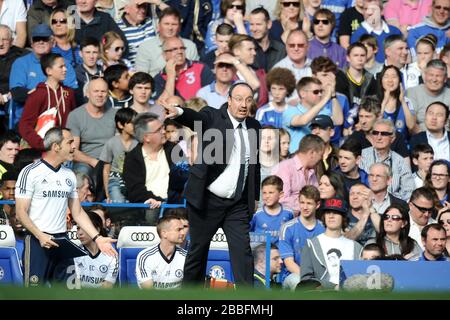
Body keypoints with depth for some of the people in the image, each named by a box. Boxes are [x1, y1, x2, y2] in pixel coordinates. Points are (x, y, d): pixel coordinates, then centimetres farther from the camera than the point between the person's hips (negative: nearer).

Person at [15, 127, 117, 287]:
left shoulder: (69, 176, 13)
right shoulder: (31, 172, -6)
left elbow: (78, 212, 16)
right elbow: (21, 211, -9)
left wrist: (97, 238, 5)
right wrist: (40, 236, -21)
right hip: (38, 241, -6)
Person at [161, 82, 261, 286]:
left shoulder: (254, 127, 9)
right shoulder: (212, 117, -7)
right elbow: (196, 118, -29)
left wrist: (256, 197, 17)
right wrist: (179, 113, -52)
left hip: (238, 204, 3)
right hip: (207, 200, -3)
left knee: (243, 252, -6)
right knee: (198, 251, 8)